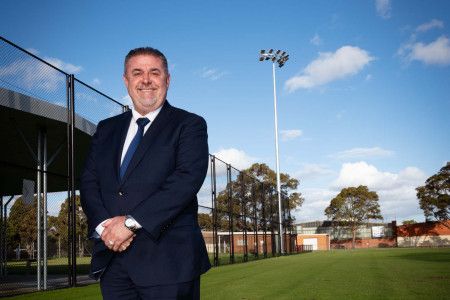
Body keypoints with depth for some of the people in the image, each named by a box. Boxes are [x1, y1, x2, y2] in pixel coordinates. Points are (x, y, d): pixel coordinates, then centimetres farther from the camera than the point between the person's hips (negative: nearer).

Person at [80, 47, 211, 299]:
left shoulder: (189, 125, 2)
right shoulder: (107, 129, 17)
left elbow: (188, 178, -12)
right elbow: (89, 182, 10)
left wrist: (132, 222, -17)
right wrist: (104, 224, -10)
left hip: (167, 259, -4)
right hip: (112, 258, 4)